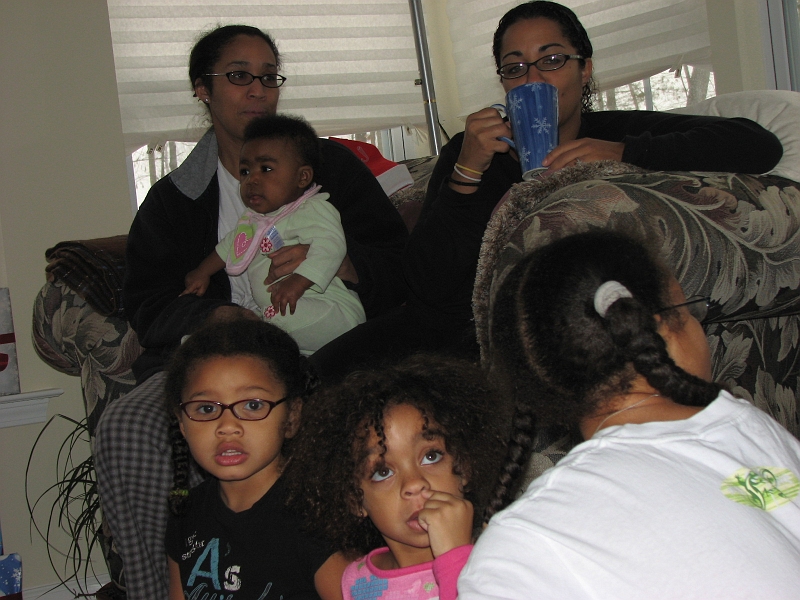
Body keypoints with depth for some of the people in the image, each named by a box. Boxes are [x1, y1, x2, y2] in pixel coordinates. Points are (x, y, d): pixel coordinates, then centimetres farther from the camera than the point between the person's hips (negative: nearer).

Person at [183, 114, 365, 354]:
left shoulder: (312, 210, -9)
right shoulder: (254, 219, 22)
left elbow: (330, 245, -27)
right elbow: (230, 245, 42)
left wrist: (298, 281, -37)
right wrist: (202, 272, 47)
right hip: (271, 313, 9)